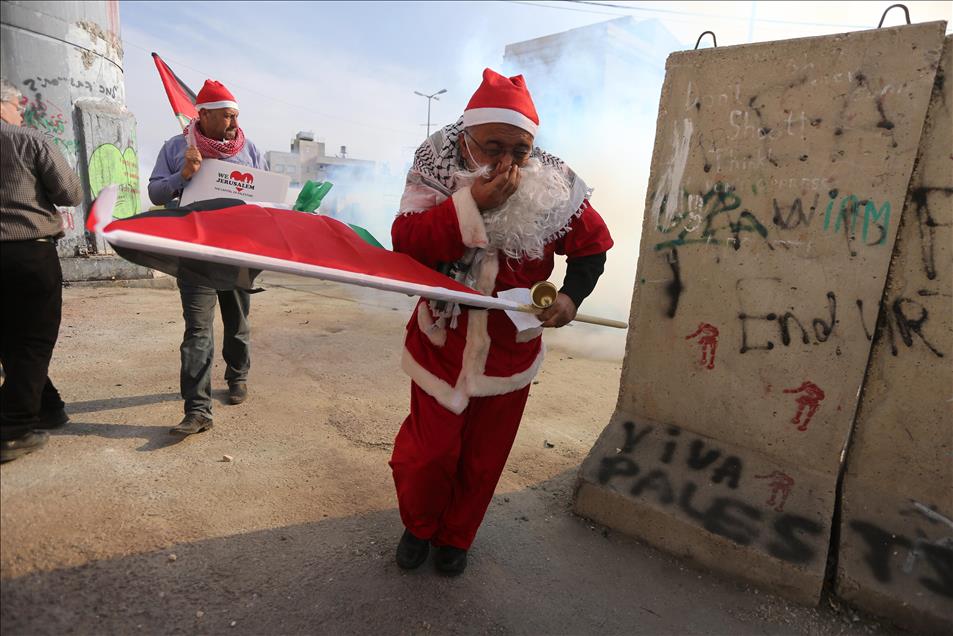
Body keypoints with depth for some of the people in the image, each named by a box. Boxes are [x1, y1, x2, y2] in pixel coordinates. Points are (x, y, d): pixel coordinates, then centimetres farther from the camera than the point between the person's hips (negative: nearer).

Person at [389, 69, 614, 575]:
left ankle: (455, 537, 41)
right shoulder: (437, 174, -12)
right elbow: (404, 243, -23)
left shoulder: (554, 189, -11)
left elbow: (592, 245, 2)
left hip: (509, 351, 1)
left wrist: (571, 295, -16)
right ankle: (418, 525, 38)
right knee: (430, 449, 5)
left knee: (483, 456, 14)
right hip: (442, 343, -1)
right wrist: (469, 204, -32)